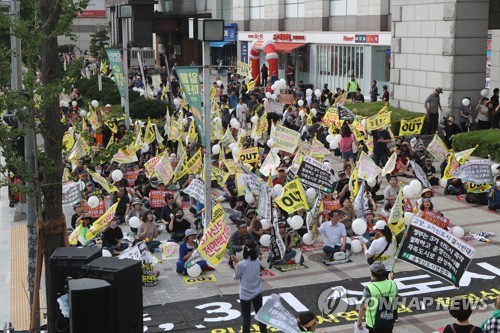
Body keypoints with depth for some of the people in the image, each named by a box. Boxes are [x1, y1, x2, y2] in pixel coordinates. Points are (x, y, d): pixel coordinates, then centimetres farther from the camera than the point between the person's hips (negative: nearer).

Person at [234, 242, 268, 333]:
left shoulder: (241, 264, -20)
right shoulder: (257, 261, -6)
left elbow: (236, 277, -6)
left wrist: (236, 267, 8)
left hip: (245, 295, -4)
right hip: (257, 293, 4)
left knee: (246, 318, 8)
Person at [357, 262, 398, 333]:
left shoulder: (369, 288, -23)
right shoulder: (393, 284, -9)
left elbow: (363, 307, -18)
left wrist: (359, 320, -2)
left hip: (375, 323, -4)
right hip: (389, 322, 4)